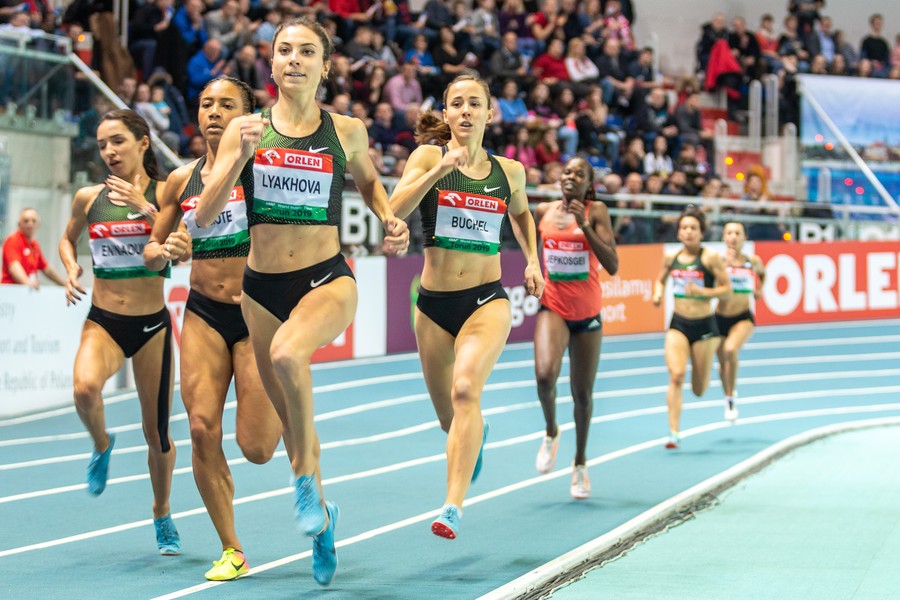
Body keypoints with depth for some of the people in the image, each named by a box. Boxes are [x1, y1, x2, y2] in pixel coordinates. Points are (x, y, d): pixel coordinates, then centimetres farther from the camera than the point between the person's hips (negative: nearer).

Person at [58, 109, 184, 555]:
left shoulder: (164, 192, -4)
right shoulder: (88, 198, 3)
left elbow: (182, 249, -18)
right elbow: (67, 239, 22)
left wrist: (145, 208, -27)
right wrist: (71, 269, 2)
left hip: (152, 325, -1)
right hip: (102, 322, 1)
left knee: (156, 433, 7)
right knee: (85, 388, -32)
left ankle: (162, 516, 31)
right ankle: (101, 445, 2)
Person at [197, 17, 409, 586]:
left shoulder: (347, 131, -1)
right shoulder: (245, 129, 0)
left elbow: (369, 180, 21)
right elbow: (205, 215, -6)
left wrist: (391, 220, 2)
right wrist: (242, 154, -18)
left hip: (327, 279, -3)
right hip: (261, 286, 3)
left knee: (287, 353, -35)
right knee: (290, 421, 12)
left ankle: (306, 477, -14)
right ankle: (321, 517, 37)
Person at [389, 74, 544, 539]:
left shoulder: (509, 171, 6)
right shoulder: (429, 156, -2)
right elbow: (394, 210, -17)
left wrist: (532, 260, 14)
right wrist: (437, 171, -27)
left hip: (487, 300, -1)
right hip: (434, 303, 1)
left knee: (465, 388, -27)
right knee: (449, 417, 14)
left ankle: (453, 508, -31)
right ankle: (476, 435, 53)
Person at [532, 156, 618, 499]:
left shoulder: (596, 212, -7)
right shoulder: (544, 212, 1)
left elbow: (612, 265, -17)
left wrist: (585, 226, -24)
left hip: (587, 314, 0)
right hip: (553, 308, 0)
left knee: (582, 392, 9)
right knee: (545, 374, -26)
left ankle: (580, 463, 28)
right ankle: (551, 433, 4)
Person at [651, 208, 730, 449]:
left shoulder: (710, 257, -8)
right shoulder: (671, 258, 3)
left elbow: (727, 289, -8)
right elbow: (661, 280, 21)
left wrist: (703, 292, -23)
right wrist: (658, 294, 0)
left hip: (704, 325, -2)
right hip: (678, 324, 2)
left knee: (699, 390, 8)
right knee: (676, 375, -19)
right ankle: (674, 432, -18)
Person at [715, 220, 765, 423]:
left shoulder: (753, 261, -1)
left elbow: (762, 273, 22)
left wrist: (759, 290, 8)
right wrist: (725, 264, -30)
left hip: (743, 318, -1)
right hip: (720, 318, 1)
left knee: (731, 349, -31)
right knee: (723, 364, 12)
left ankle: (732, 398, -14)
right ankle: (728, 397, 45)